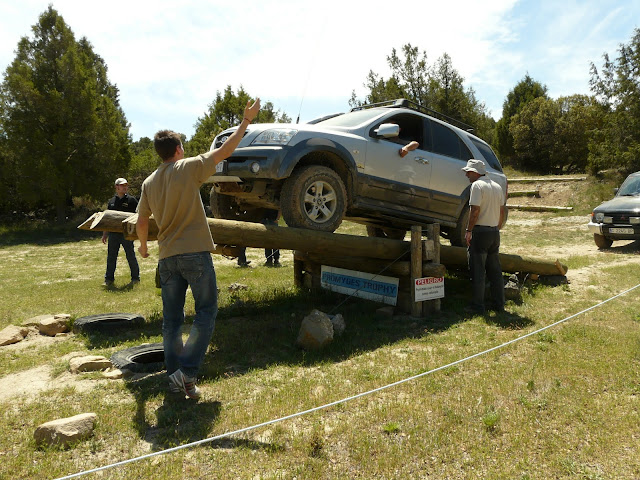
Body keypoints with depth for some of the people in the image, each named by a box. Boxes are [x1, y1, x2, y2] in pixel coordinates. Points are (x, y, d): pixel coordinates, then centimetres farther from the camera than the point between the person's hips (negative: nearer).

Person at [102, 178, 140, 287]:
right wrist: (105, 234, 13)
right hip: (113, 233, 4)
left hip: (126, 233, -4)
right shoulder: (111, 202, 12)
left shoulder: (131, 200, 0)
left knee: (131, 256, 3)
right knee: (111, 257, 8)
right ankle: (109, 279, 18)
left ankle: (135, 278, 13)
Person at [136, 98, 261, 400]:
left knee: (172, 319, 10)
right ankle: (186, 371, -5)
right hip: (195, 253, -6)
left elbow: (141, 223, 14)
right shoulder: (188, 168, -6)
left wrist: (143, 246, 33)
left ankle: (175, 376, 16)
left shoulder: (149, 183, 10)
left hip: (167, 257, 6)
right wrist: (247, 120, 4)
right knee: (206, 311, 3)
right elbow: (225, 151, -4)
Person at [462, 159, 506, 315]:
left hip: (480, 232, -8)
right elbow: (502, 212, 15)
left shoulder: (477, 185, -10)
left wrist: (468, 231, -13)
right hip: (495, 232, 8)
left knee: (477, 271, -1)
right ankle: (499, 305, 19)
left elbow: (475, 210, -18)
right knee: (495, 270, 13)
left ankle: (477, 306, 3)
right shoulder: (497, 186, 14)